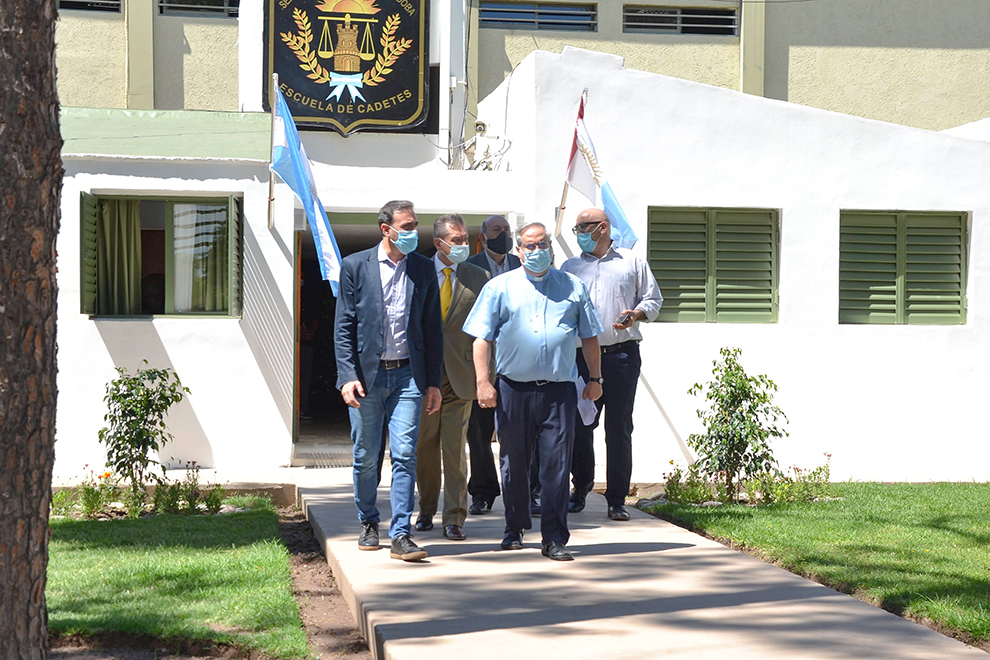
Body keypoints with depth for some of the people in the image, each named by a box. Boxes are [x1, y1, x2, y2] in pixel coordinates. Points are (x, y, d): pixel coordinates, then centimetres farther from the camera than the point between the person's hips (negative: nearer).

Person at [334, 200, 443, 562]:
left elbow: (433, 329, 10)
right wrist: (348, 376, -9)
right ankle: (368, 522, 27)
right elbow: (343, 327, 0)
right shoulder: (355, 266, 1)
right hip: (366, 375, -1)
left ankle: (400, 535, -5)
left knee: (405, 454, -7)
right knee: (365, 457, 8)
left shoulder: (424, 269, 7)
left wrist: (434, 381, 6)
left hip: (407, 375, 1)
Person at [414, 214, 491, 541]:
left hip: (460, 375, -1)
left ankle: (454, 518, 3)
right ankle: (427, 510, 24)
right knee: (424, 447, 9)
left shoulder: (479, 277, 4)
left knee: (455, 450, -2)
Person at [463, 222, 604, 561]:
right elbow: (481, 338, 2)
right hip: (514, 389, 0)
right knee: (514, 463, 9)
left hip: (559, 390, 0)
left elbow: (589, 336, 16)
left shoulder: (573, 287, 11)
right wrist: (483, 382, -6)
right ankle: (515, 528, 26)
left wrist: (595, 378, 12)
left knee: (556, 464, -4)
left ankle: (554, 539, 1)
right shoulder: (499, 287, 6)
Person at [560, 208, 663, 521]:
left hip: (622, 355, -2)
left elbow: (653, 299, 10)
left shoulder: (632, 263, 10)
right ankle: (581, 486, 20)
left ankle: (616, 499, 5)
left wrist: (637, 314, -9)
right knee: (580, 425, 1)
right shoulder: (569, 268, 17)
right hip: (581, 357, 2)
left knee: (619, 428, -1)